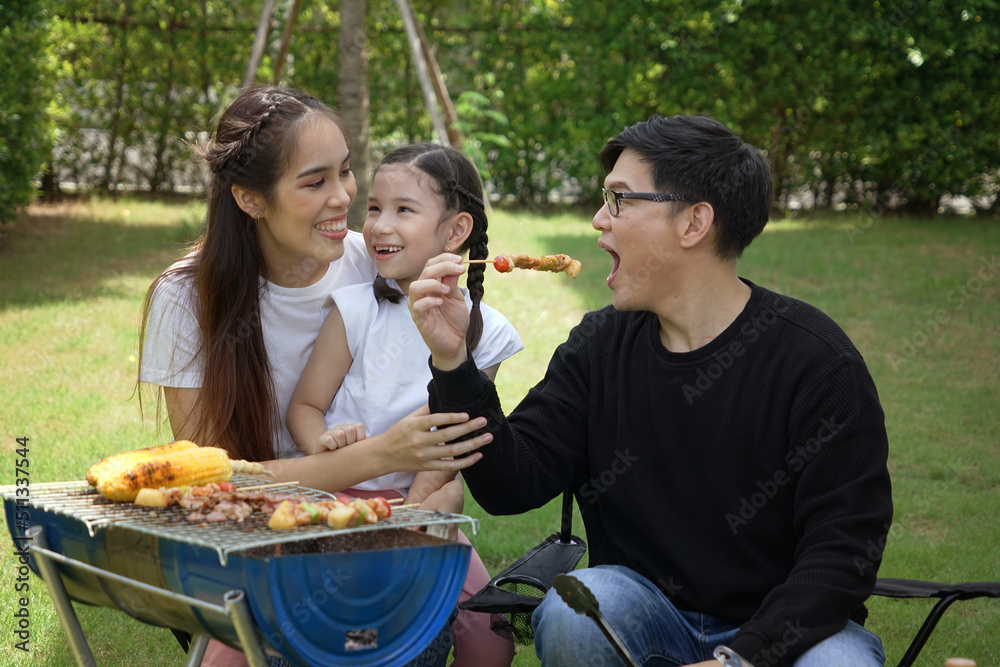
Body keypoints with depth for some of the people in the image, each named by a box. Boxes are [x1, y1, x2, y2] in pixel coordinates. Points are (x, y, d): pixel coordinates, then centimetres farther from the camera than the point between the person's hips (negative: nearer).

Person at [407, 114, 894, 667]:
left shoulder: (817, 361, -13)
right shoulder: (599, 347, 1)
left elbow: (844, 545, -15)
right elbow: (510, 486, -4)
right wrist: (453, 362, -17)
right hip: (647, 609, 4)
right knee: (574, 610, -28)